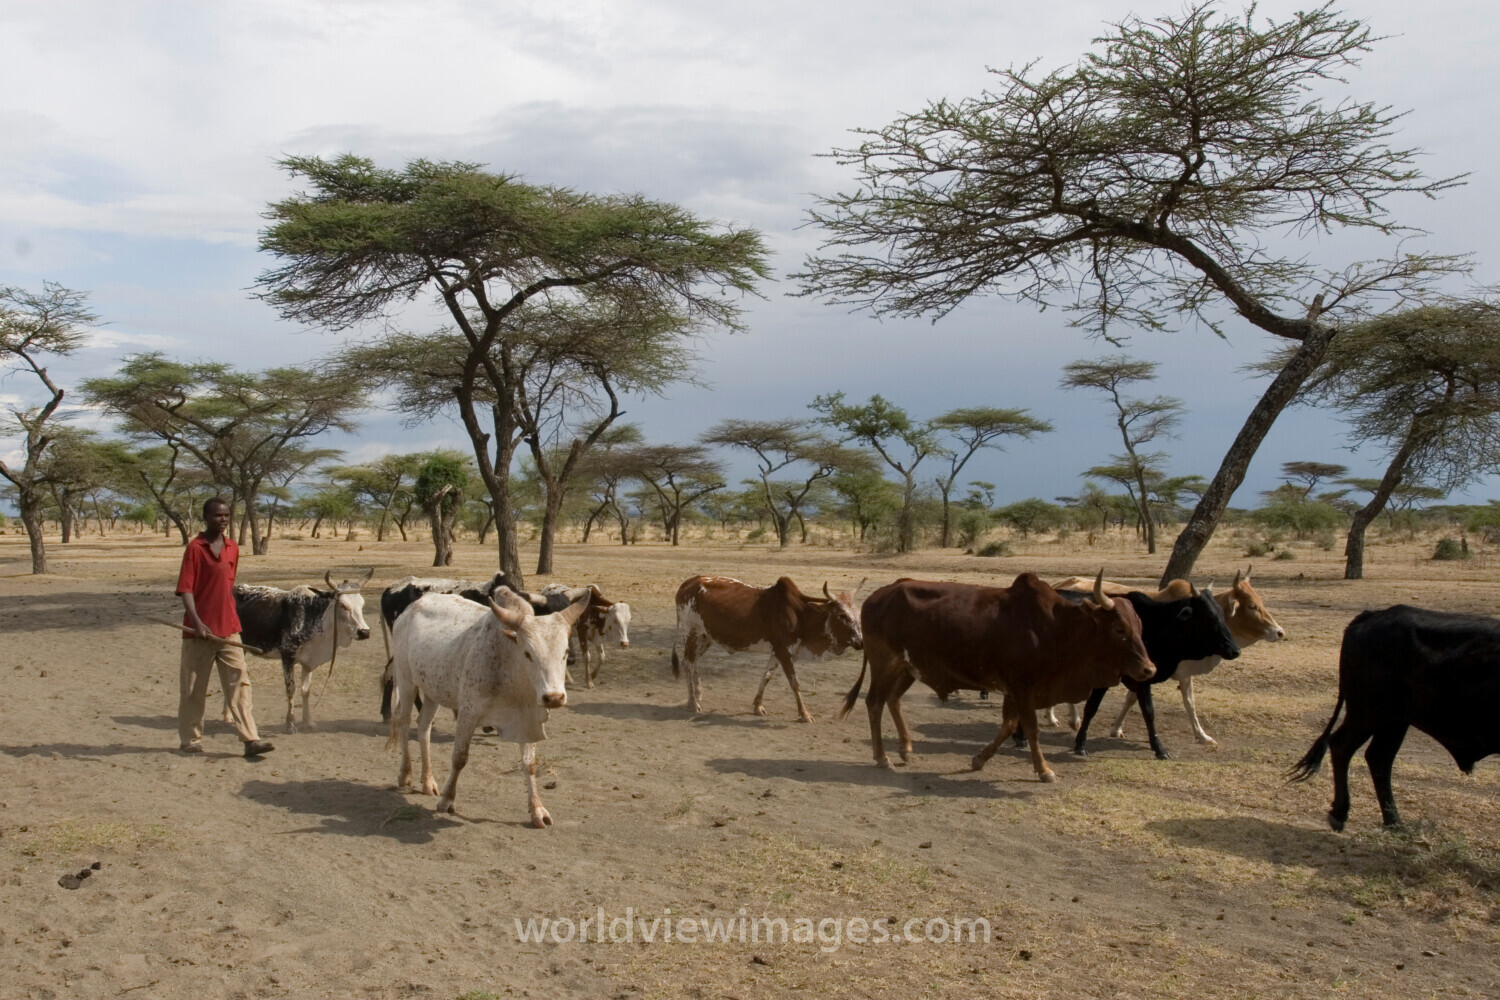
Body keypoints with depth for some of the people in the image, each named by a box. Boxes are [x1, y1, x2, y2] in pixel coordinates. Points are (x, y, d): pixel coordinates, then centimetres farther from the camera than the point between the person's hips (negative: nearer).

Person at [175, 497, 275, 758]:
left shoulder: (233, 548, 9)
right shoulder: (195, 547, -8)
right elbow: (185, 589, -13)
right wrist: (197, 623, -24)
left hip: (228, 629, 5)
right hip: (200, 630, -5)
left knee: (239, 683, -1)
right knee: (194, 688, 7)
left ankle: (251, 740, -4)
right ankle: (190, 740, 20)